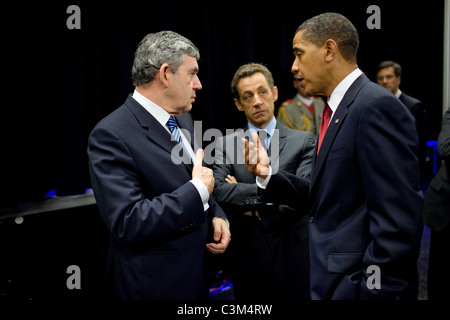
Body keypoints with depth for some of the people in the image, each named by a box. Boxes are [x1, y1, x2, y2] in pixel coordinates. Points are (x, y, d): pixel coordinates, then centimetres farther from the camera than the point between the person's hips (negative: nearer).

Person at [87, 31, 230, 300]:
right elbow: (128, 223, -27)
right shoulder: (111, 136, -19)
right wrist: (198, 190, -21)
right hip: (154, 286, -8)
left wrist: (217, 216, 0)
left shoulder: (176, 124, 8)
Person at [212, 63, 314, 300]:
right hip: (248, 262, 1)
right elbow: (219, 192, -14)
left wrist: (254, 209, -11)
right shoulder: (225, 144, 3)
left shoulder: (303, 141, -1)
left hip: (295, 262, 0)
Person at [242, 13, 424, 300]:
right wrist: (267, 173, 0)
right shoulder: (338, 110, 11)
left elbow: (399, 221, -24)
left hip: (356, 285, -9)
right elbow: (324, 197, 9)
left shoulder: (377, 106, -18)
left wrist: (374, 290, -22)